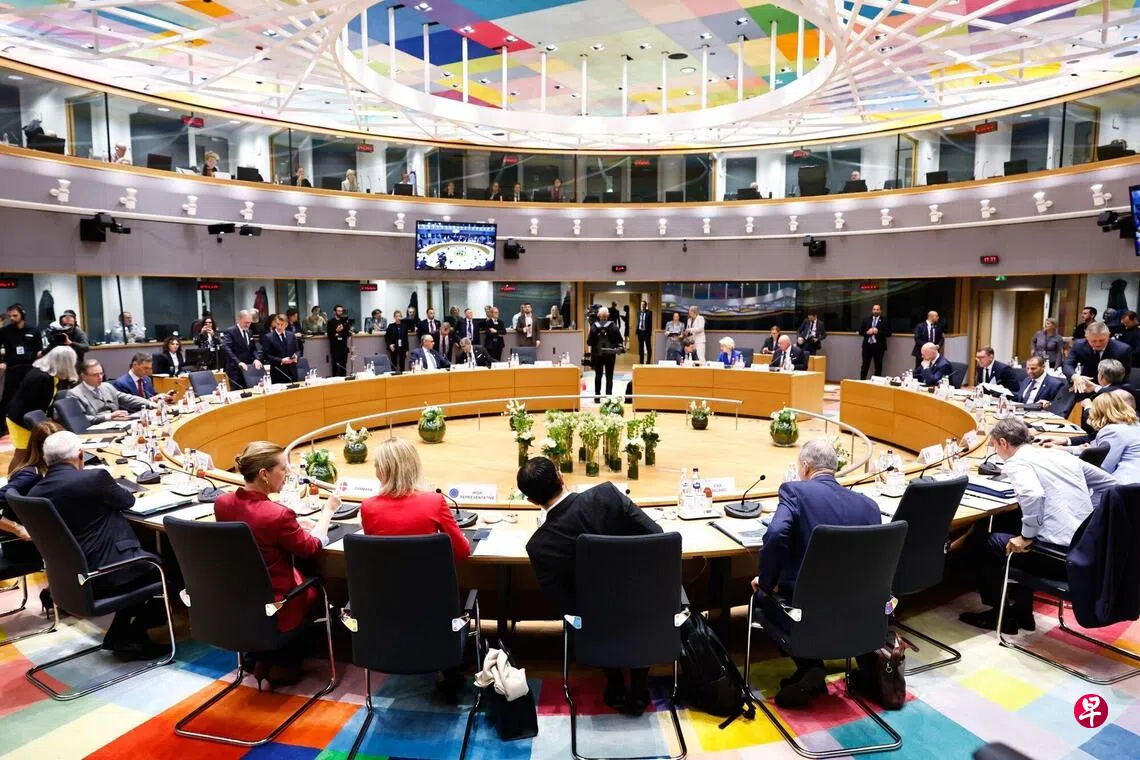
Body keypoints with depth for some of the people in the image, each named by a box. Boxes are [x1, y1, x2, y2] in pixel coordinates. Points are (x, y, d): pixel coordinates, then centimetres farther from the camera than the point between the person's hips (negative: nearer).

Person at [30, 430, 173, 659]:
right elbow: (128, 501, 0)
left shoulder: (34, 493, 2)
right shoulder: (95, 477, -18)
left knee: (142, 559, 24)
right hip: (103, 572, -8)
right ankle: (132, 639, 18)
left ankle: (120, 635, 22)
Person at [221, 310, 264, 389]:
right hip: (235, 371, -6)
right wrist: (238, 362, -29)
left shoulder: (249, 332, 16)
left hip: (247, 369, 6)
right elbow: (226, 349, -19)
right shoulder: (230, 332, -6)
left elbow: (254, 349, 17)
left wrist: (257, 359, -4)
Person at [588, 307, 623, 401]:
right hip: (610, 354, 0)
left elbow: (589, 342, -12)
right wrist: (618, 348, 8)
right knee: (609, 376, 7)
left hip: (597, 354, 0)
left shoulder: (594, 326, -10)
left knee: (598, 376, 12)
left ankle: (597, 397, 14)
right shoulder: (613, 326, -9)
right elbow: (619, 340, -9)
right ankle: (609, 396, 2)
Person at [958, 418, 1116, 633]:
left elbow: (1033, 495, -27)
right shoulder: (1061, 455, 16)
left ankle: (1000, 614, 25)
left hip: (1060, 552, -8)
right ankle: (1021, 613, 35)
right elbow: (1109, 483, 23)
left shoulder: (1017, 462, -7)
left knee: (988, 543, 15)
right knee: (1022, 549, 32)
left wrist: (1026, 537, -16)